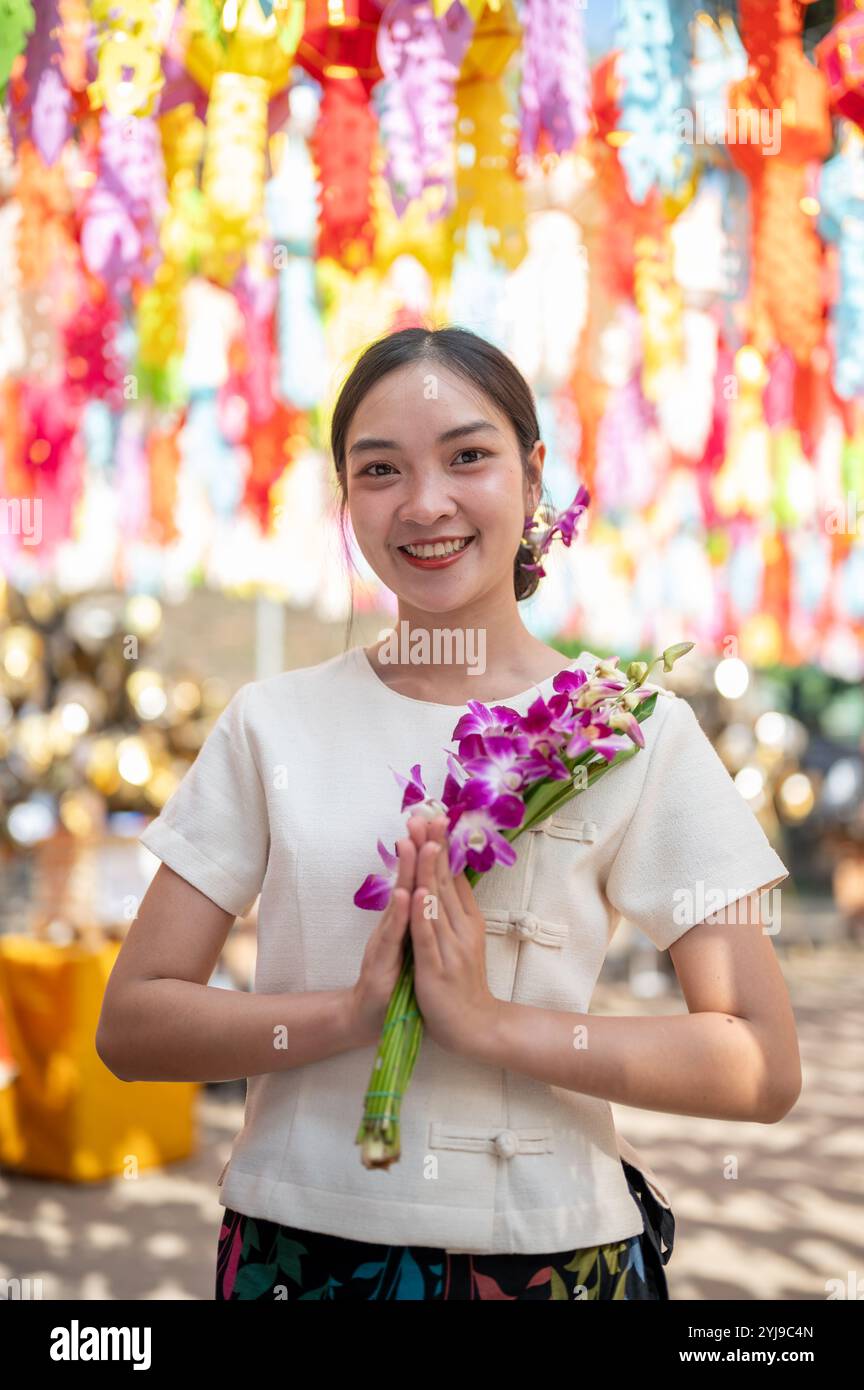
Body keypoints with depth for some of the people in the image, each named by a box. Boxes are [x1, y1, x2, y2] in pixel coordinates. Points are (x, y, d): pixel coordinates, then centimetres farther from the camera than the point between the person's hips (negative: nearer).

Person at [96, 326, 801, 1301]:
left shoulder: (637, 731, -7)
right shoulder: (271, 724, -3)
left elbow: (765, 1066, -10)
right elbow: (130, 1024, -4)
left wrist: (494, 1024, -20)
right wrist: (353, 1011, -20)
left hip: (553, 1252, -1)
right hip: (297, 1247, 1)